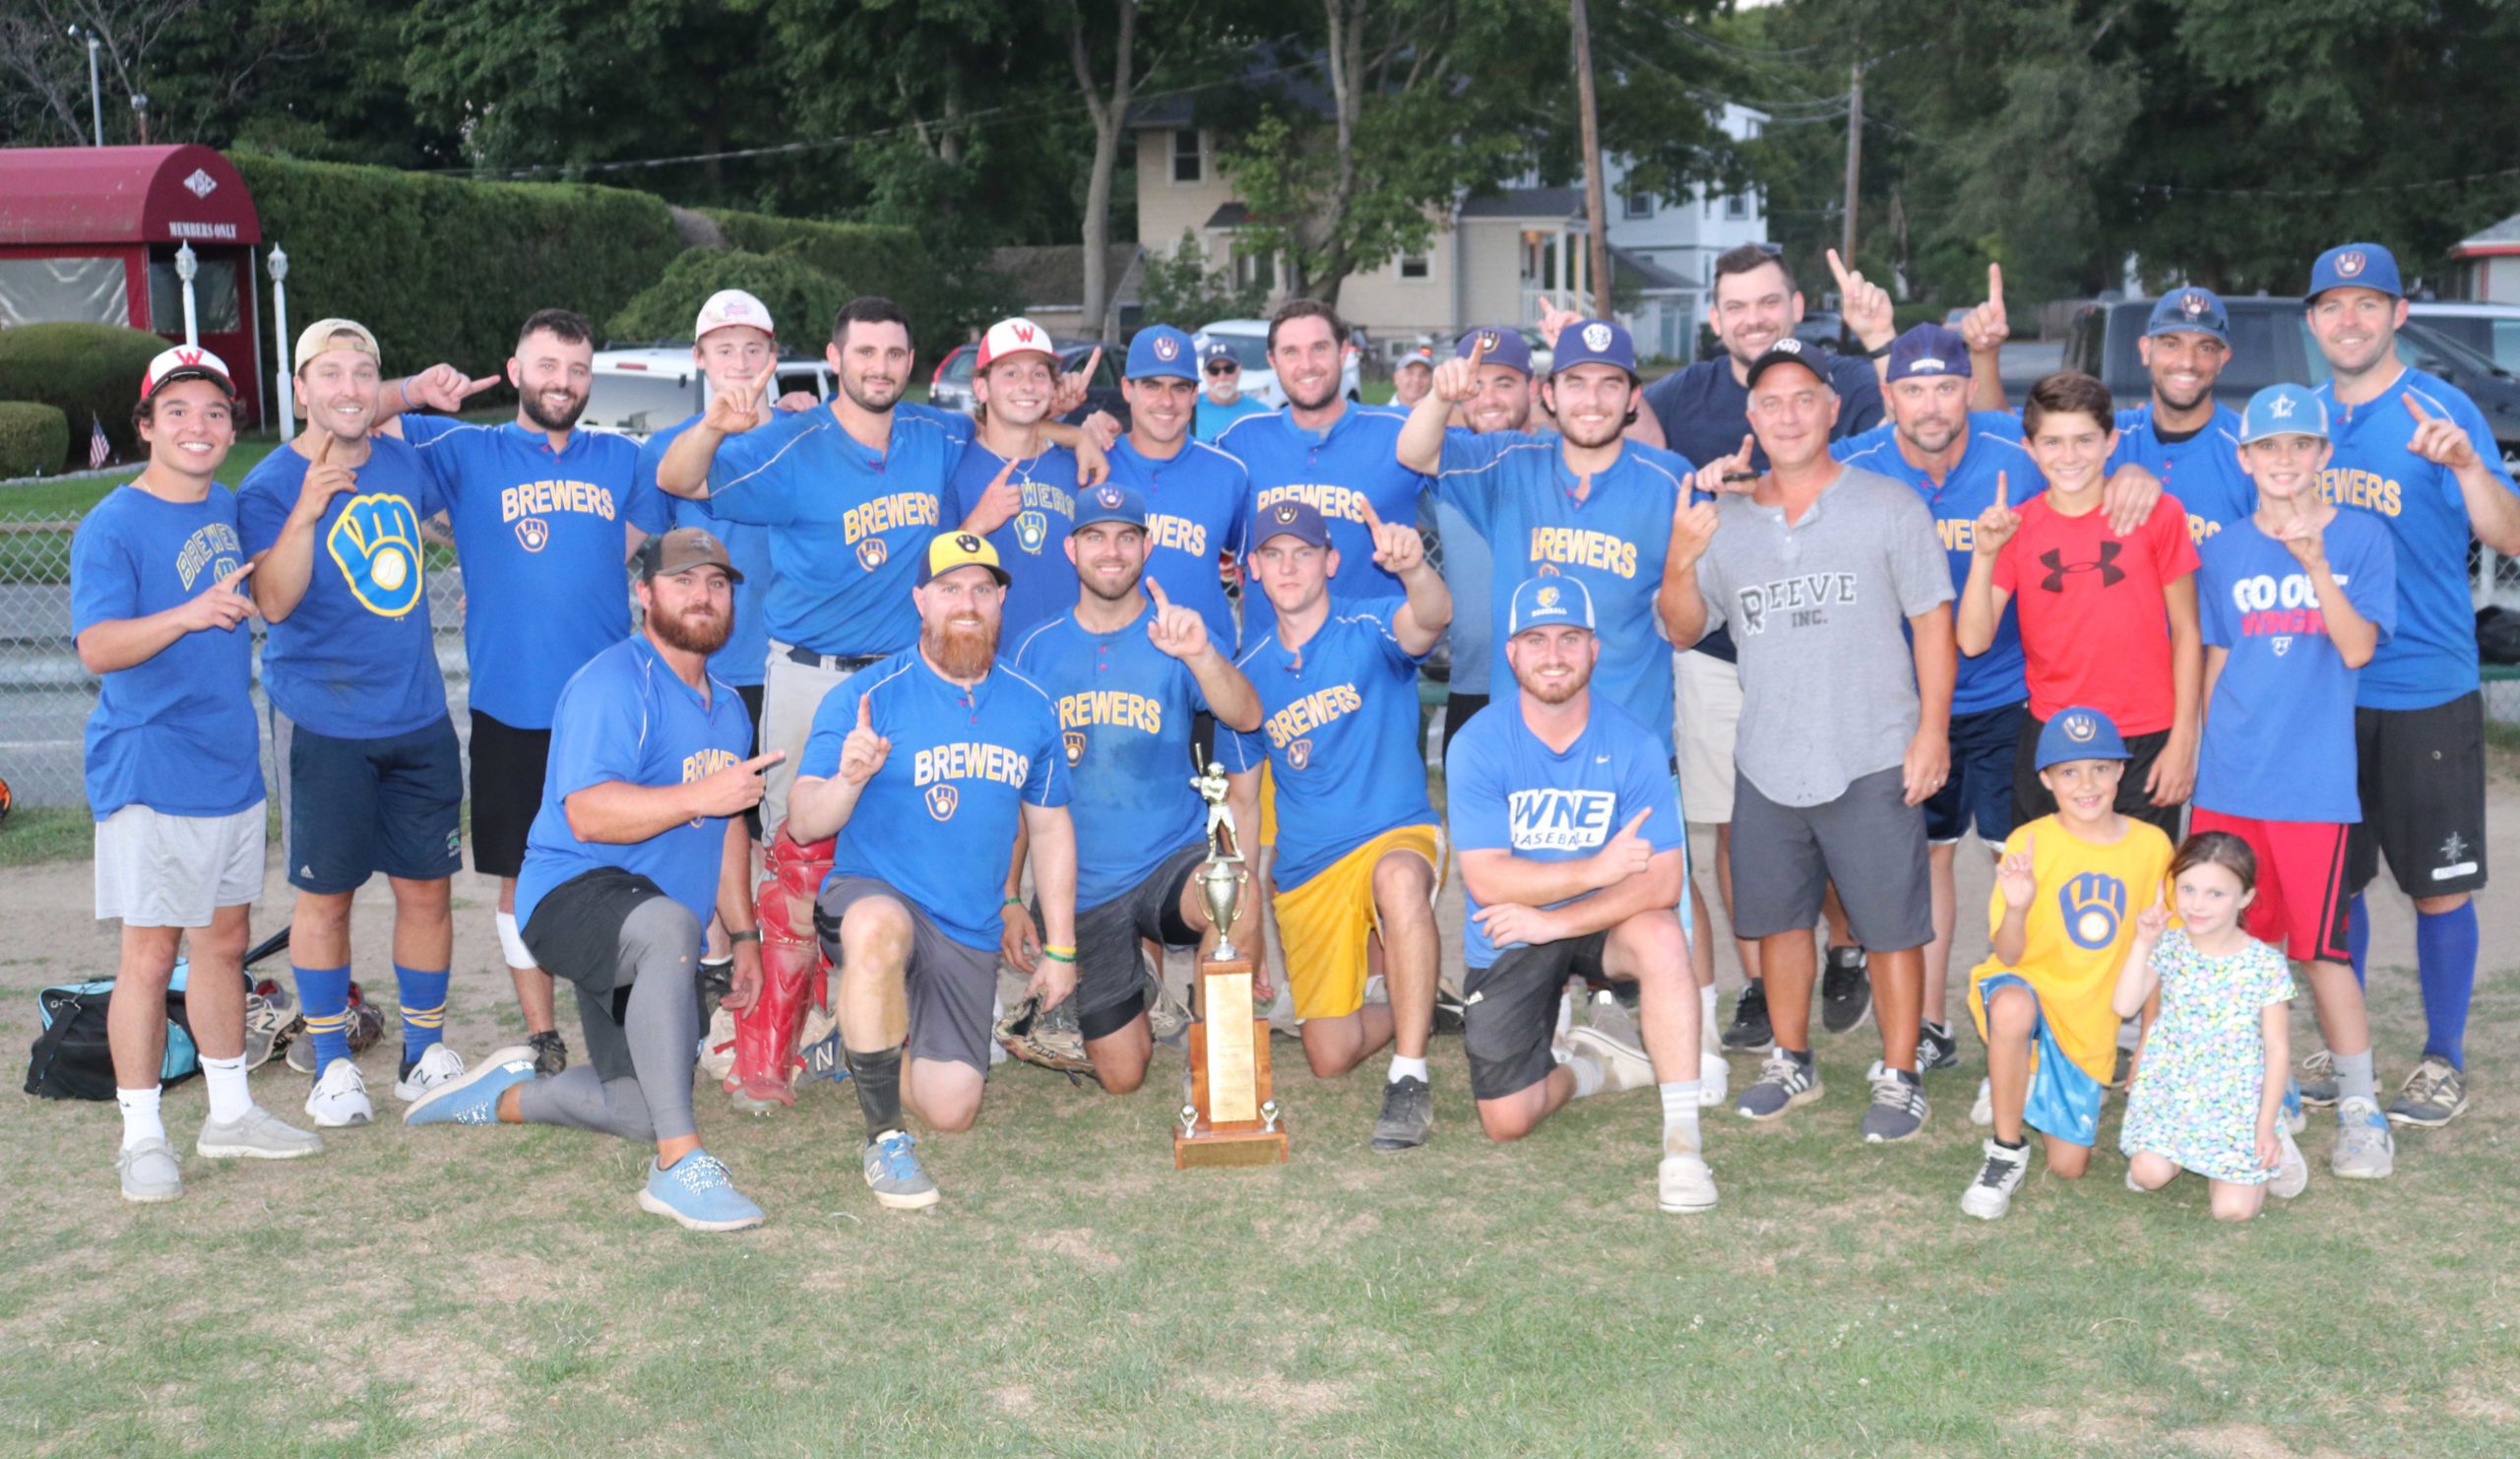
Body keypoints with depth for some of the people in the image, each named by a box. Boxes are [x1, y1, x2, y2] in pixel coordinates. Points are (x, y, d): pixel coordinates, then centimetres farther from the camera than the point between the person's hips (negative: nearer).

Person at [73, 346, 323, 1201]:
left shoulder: (230, 510, 10)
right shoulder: (112, 527, -11)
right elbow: (97, 647, -21)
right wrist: (188, 614, -35)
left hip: (232, 767, 7)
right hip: (148, 771, -7)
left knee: (224, 941, 14)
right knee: (150, 952, -3)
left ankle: (230, 1114, 26)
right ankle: (141, 1137, 7)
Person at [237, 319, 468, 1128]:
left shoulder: (405, 460, 7)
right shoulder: (271, 485, -8)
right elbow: (275, 602, -21)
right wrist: (308, 509, -30)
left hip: (418, 715, 4)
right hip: (322, 721, -4)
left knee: (425, 889, 9)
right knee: (326, 896, 5)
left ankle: (425, 1052, 24)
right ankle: (332, 1063, 20)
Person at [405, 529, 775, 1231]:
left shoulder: (727, 707, 16)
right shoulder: (612, 684, -13)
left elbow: (727, 825, 25)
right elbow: (588, 814, -25)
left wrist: (744, 935, 20)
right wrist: (697, 795, -33)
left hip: (651, 946, 9)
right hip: (573, 894, -9)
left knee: (644, 1114, 4)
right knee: (669, 925, -42)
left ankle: (509, 1096, 32)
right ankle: (678, 1166, -40)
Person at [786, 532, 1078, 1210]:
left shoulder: (1031, 709, 5)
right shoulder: (865, 698, -8)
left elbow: (1049, 830, 14)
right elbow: (803, 825, -13)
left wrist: (1060, 949, 12)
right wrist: (848, 779, -34)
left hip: (970, 933, 4)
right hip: (869, 895, -4)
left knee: (951, 1109, -3)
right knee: (880, 928, -41)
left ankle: (865, 1039, 33)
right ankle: (884, 1139, -24)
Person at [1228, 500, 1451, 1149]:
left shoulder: (1368, 629, -7)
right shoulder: (1250, 669, 6)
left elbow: (1430, 618, -32)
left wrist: (1412, 568, -56)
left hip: (1397, 835, -5)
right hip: (1304, 873, 5)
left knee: (1398, 878, -42)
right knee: (1329, 1056, 2)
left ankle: (1410, 1080, -32)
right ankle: (1417, 1001, 36)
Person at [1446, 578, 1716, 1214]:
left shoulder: (1633, 745, -14)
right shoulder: (1478, 745, -16)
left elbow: (1662, 880, -20)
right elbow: (1487, 878, -21)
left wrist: (1553, 920, -26)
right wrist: (1595, 869, -29)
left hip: (1602, 921, 0)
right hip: (1505, 942, 0)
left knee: (1661, 937, -36)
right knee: (1507, 1123, -5)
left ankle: (1683, 1140, -27)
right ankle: (1587, 1069, 30)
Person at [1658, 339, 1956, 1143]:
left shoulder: (1889, 506, 0)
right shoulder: (1723, 519, 9)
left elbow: (1933, 623, -1)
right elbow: (1684, 629, 8)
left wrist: (1932, 730, -8)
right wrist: (1681, 560, -11)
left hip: (1872, 764, -4)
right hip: (1766, 764, 4)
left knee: (1889, 923, 1)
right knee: (1778, 918, 14)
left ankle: (1899, 1077, 15)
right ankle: (1791, 1061, 30)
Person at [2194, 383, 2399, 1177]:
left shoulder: (2360, 538, 0)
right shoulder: (2223, 550, 8)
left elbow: (2358, 648, -12)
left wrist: (2313, 561, -21)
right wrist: (2207, 749, 11)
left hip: (2313, 778, -3)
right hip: (2227, 781, 3)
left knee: (2320, 948, -4)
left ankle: (2359, 1106, 10)